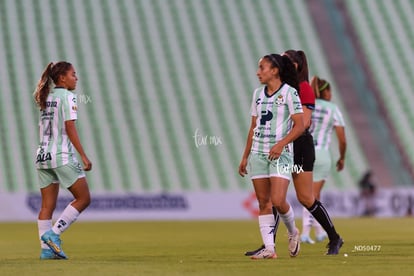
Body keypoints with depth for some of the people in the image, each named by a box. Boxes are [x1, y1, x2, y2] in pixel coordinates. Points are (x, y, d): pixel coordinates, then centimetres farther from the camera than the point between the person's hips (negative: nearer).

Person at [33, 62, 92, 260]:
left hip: (42, 155, 8)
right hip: (62, 156, -8)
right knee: (83, 198, 1)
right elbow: (70, 128, -15)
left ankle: (46, 248, 5)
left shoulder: (46, 98, 16)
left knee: (47, 205, 8)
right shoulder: (67, 97, -7)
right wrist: (83, 156, -15)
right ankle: (53, 234, -6)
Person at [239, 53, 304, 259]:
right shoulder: (258, 94, 12)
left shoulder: (289, 93, -6)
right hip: (258, 153, 6)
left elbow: (299, 126, -10)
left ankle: (292, 232, 13)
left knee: (278, 200, -15)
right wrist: (245, 156, 15)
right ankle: (268, 248, 2)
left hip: (280, 154, -6)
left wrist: (280, 144, -21)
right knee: (263, 203, 2)